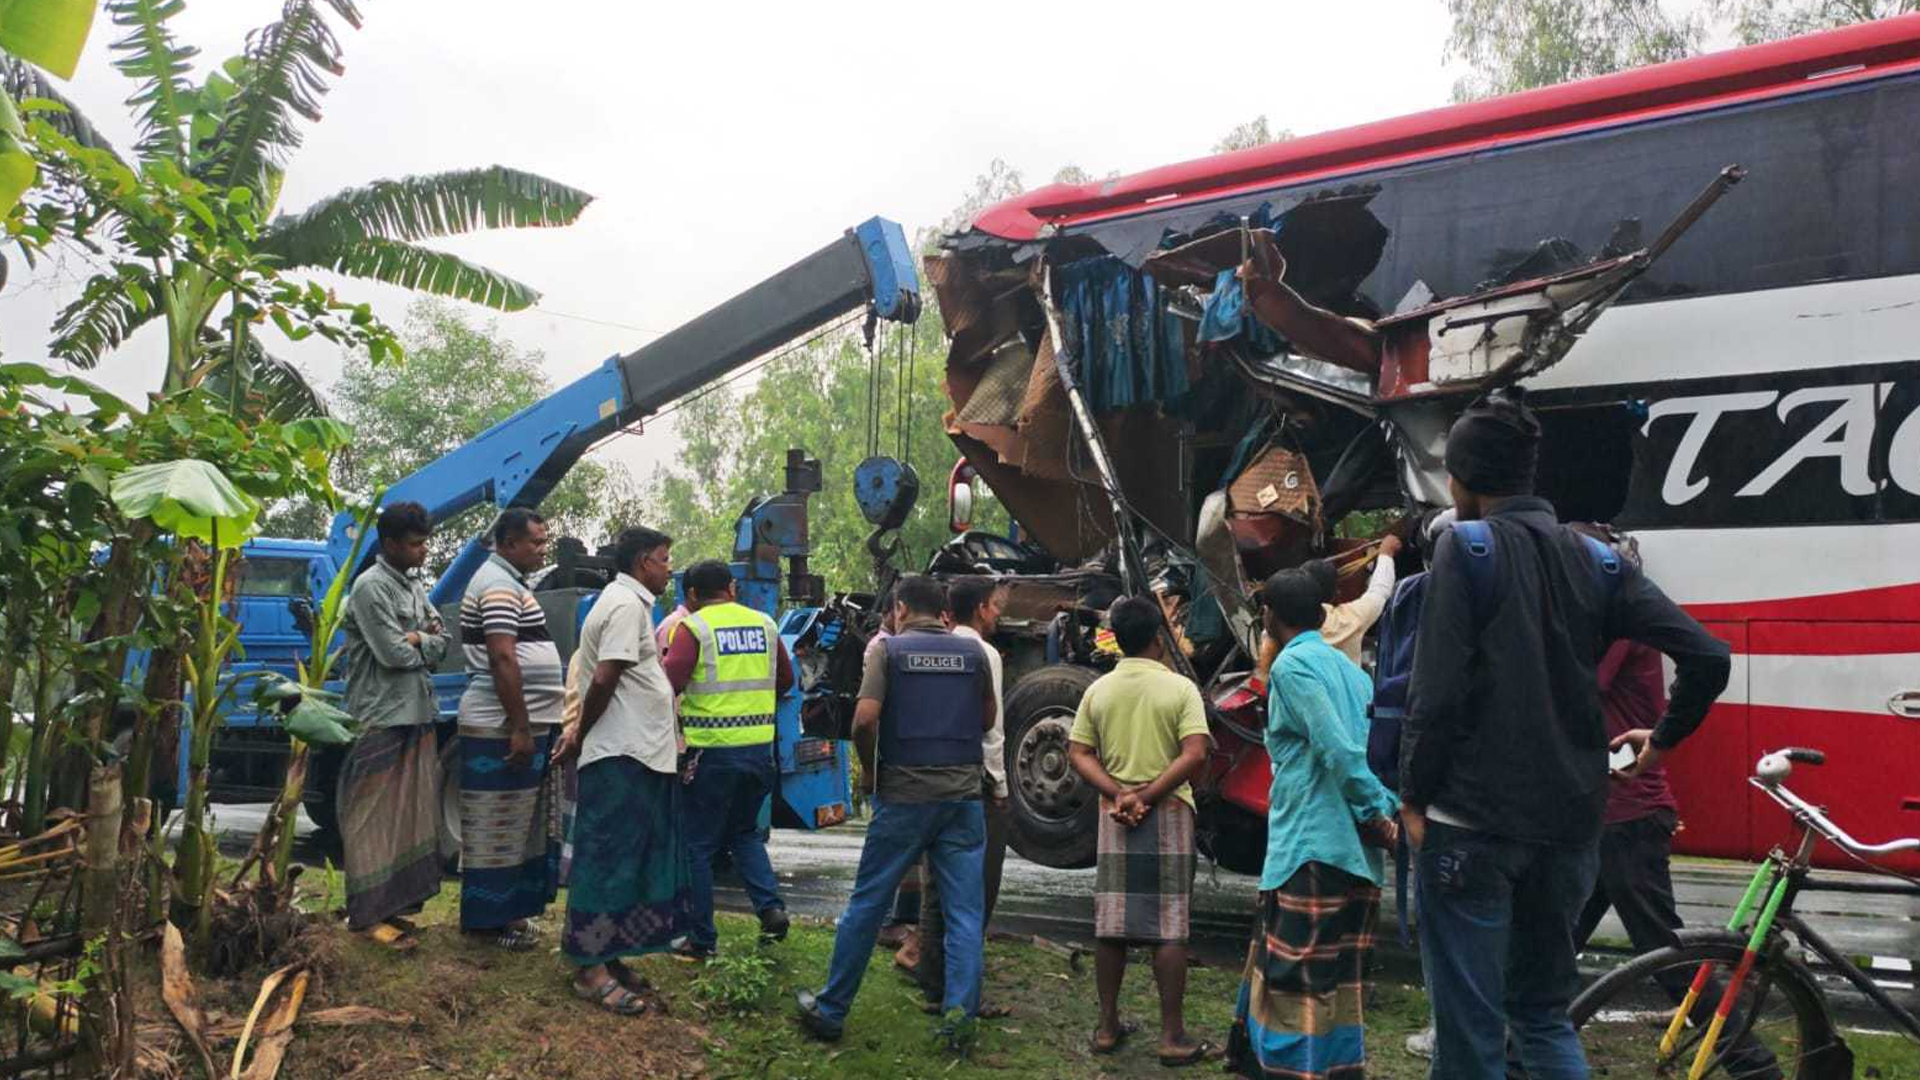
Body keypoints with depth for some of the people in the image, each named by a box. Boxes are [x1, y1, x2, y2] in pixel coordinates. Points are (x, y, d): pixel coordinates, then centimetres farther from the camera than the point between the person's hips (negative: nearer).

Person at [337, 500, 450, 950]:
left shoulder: (415, 584, 15)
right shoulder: (371, 587, -12)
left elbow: (442, 643, 11)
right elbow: (394, 654, -18)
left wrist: (416, 639, -9)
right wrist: (426, 642, 1)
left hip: (417, 715, 8)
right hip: (381, 719, -8)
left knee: (410, 813, 11)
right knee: (373, 818, -3)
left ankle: (393, 901, 19)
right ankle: (367, 914, 2)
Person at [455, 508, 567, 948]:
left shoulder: (506, 580, 18)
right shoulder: (500, 585, -15)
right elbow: (502, 660, -23)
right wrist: (520, 728, -23)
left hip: (520, 724, 10)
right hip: (503, 728, -10)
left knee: (513, 824, 16)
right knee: (497, 826, -2)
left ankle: (505, 908, 24)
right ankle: (489, 920, 6)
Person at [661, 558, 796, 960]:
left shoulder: (692, 627, -7)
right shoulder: (764, 624, 8)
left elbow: (669, 685, -16)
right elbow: (785, 680, 17)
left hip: (712, 749, -5)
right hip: (759, 745, 5)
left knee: (699, 844, 9)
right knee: (745, 832, 24)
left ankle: (701, 939, 14)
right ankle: (771, 907, 7)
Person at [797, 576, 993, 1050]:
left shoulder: (887, 648, -3)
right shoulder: (973, 651, 5)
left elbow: (865, 719, -14)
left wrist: (869, 770, 1)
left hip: (904, 794, -2)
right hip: (963, 793, 2)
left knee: (866, 905, 8)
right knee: (964, 911, 8)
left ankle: (831, 1011, 18)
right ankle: (960, 1013, 4)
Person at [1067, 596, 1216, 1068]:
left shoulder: (1098, 690, 4)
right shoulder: (1180, 688, -6)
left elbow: (1078, 754, 0)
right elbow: (1194, 754, -16)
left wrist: (1118, 794, -9)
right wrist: (1147, 796, -13)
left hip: (1113, 815, 4)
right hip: (1167, 815, -3)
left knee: (1110, 923, 9)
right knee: (1169, 927, 1)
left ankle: (1108, 1027, 17)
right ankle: (1173, 1037, 4)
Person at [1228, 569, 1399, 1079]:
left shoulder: (1292, 664, -7)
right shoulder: (1350, 667, 18)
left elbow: (1336, 750, -17)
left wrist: (1375, 813, -11)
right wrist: (1387, 812, 4)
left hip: (1312, 843, -8)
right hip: (1358, 848, 8)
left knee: (1297, 975, -5)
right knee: (1340, 976, 14)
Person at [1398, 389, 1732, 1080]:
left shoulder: (1466, 547, -7)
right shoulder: (1595, 560, 8)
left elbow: (1436, 691, -15)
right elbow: (1708, 658, 3)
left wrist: (1413, 798, -5)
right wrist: (1663, 739, 19)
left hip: (1472, 823, -6)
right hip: (1568, 826, 6)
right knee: (1544, 1014, 20)